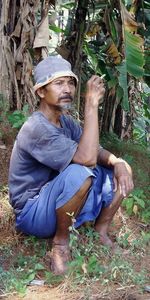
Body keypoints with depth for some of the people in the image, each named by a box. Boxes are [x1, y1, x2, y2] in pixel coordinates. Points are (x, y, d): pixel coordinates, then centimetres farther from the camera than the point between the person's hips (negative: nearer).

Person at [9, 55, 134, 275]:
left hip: (63, 205, 8)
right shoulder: (36, 129, -26)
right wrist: (91, 104, -33)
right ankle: (60, 242, -14)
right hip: (33, 213, -8)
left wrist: (117, 163, -22)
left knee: (121, 170, -3)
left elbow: (96, 152, 1)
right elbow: (87, 158, -35)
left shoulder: (65, 121, 3)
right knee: (79, 172, -36)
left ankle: (100, 232, 6)